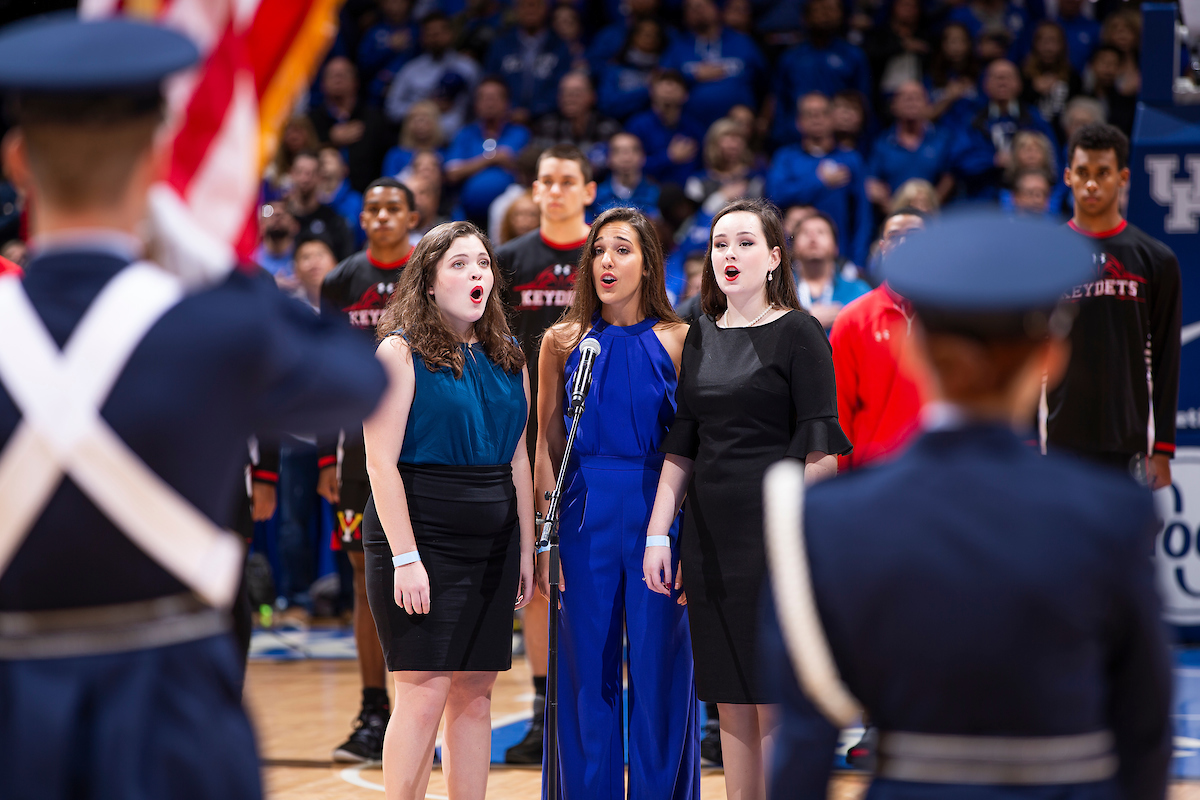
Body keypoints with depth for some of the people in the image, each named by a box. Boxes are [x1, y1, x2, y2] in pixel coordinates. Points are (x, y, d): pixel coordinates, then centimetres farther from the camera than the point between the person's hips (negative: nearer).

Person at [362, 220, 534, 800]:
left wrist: (526, 549, 8)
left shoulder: (507, 360, 12)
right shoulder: (402, 351, -5)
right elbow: (381, 462, -11)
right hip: (420, 535, -6)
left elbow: (518, 460, 15)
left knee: (475, 693, 6)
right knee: (425, 690, -10)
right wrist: (405, 557, -17)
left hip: (492, 545, 6)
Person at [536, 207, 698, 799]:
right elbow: (547, 445, 6)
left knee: (658, 667, 1)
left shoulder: (678, 341, 2)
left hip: (658, 511, -1)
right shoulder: (563, 341, 6)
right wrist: (545, 539, -1)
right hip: (585, 514, 1)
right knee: (587, 668, 4)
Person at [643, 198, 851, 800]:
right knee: (730, 704, 8)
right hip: (709, 535, 6)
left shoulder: (798, 333, -4)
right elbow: (681, 447, 15)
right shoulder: (701, 337, 13)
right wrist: (656, 535, 8)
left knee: (776, 703, -4)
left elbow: (819, 453, -9)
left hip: (773, 530, -6)